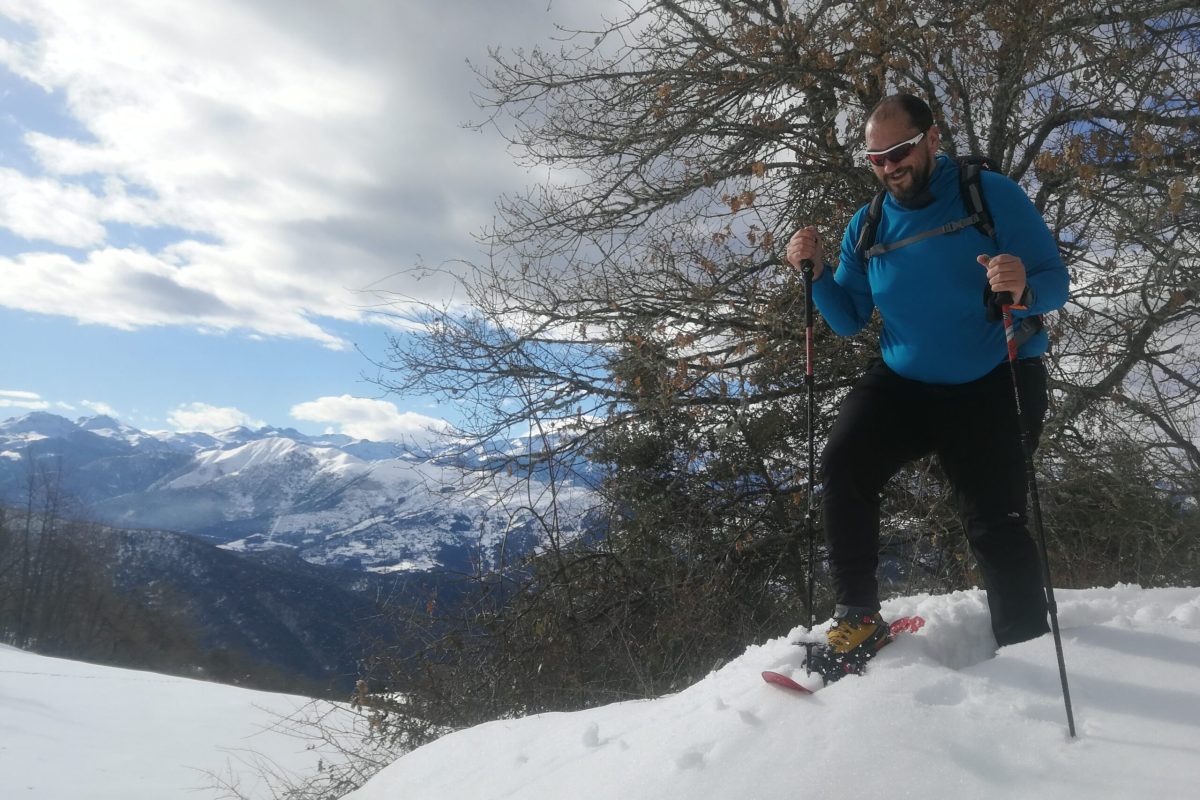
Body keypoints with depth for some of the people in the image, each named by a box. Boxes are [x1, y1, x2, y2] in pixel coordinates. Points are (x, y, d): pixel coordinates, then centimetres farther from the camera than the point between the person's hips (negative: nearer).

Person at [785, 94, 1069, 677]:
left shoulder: (991, 195, -8)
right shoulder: (866, 225, 4)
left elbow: (1055, 282, -11)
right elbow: (849, 320, 7)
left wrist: (1023, 288, -34)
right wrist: (816, 273, -11)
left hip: (992, 386, -3)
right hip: (903, 382, 3)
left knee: (995, 525, -7)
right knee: (841, 465, -20)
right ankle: (858, 617, -10)